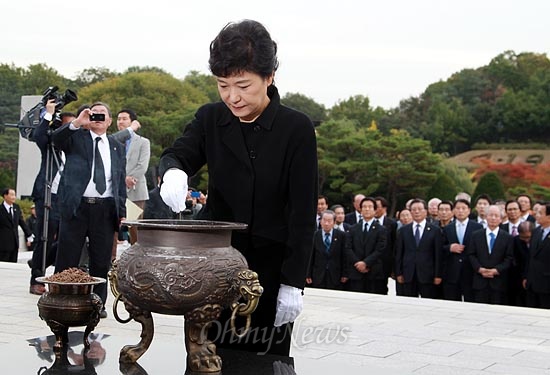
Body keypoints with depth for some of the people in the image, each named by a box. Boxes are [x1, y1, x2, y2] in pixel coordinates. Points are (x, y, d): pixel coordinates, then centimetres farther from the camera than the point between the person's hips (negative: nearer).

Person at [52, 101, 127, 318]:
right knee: (67, 259, 1)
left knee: (101, 261, 6)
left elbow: (121, 182, 14)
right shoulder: (76, 137, 9)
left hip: (106, 209, 3)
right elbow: (57, 138, -13)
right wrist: (77, 122, -26)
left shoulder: (117, 147, 17)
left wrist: (122, 212, 7)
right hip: (76, 205, -2)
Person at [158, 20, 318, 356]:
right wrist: (173, 173, -29)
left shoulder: (297, 128, -8)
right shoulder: (211, 119, 4)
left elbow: (303, 211, -9)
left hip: (271, 269, -3)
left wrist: (293, 282, -13)